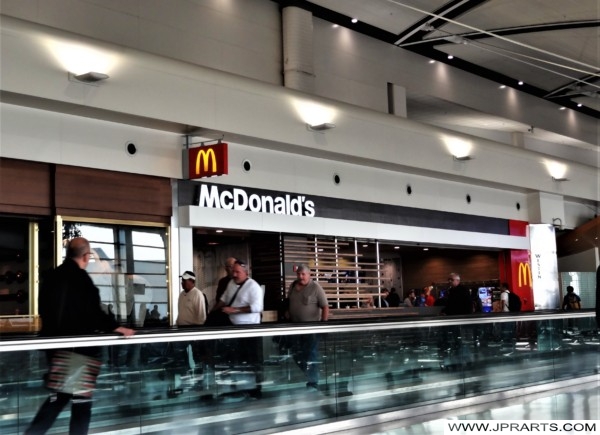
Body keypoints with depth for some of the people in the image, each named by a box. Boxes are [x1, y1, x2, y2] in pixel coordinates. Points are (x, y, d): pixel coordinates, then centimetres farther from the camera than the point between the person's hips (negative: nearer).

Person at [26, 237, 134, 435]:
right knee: (81, 400, 4)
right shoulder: (80, 278, -17)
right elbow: (93, 313, -19)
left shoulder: (52, 277, 8)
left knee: (59, 396, 19)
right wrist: (118, 328, -10)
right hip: (79, 347, -8)